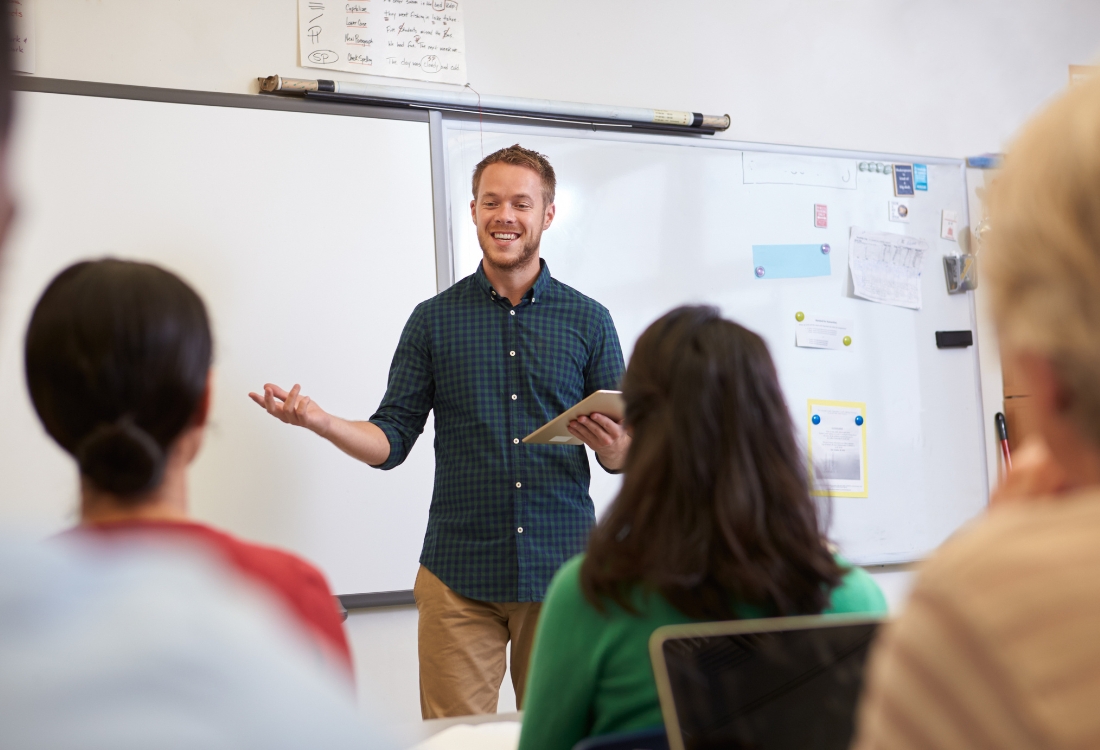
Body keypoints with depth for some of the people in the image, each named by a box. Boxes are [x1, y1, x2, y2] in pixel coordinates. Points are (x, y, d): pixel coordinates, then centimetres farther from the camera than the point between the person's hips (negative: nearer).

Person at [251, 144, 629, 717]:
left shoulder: (588, 320, 6)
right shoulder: (434, 320, 7)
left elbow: (625, 455, 7)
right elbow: (391, 441, 5)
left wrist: (614, 446, -16)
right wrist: (318, 420, -11)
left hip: (561, 569, 0)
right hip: (459, 577, 0)